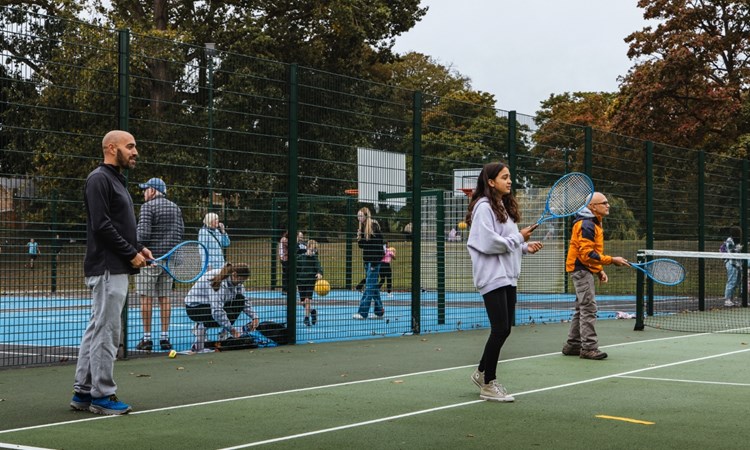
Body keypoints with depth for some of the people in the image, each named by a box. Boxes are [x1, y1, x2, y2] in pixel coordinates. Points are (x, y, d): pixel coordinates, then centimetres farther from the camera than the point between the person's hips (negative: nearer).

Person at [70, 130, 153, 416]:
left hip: (116, 269, 10)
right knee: (107, 331, -7)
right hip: (107, 268, -10)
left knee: (97, 329, 12)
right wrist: (131, 253, -15)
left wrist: (138, 248, 7)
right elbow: (101, 225, -19)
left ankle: (83, 391, 17)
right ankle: (102, 395, -1)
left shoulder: (117, 180, 20)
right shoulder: (99, 179, -11)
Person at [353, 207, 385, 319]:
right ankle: (379, 312, 17)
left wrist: (374, 263, -19)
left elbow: (378, 246, -16)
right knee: (374, 286, 11)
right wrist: (359, 238, -5)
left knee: (369, 286, -9)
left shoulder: (374, 227, -12)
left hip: (374, 260, -9)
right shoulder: (363, 228, 12)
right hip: (367, 260, 9)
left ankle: (362, 312, -11)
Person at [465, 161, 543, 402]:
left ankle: (482, 372, 27)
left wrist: (525, 246, 7)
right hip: (492, 277, -9)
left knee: (504, 329, 10)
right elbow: (488, 243, -20)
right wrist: (518, 238, -12)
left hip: (507, 276, 9)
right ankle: (488, 384, 3)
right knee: (501, 329, -8)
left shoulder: (505, 207, 18)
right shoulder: (484, 207, -12)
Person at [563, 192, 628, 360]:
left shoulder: (594, 223, 15)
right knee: (589, 308, -11)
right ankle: (589, 347, -10)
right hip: (581, 269, -11)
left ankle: (572, 345, 19)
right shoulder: (586, 225, -18)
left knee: (582, 309, 14)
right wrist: (611, 260, -24)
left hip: (586, 270, 11)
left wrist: (599, 270, 15)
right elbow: (587, 253, -24)